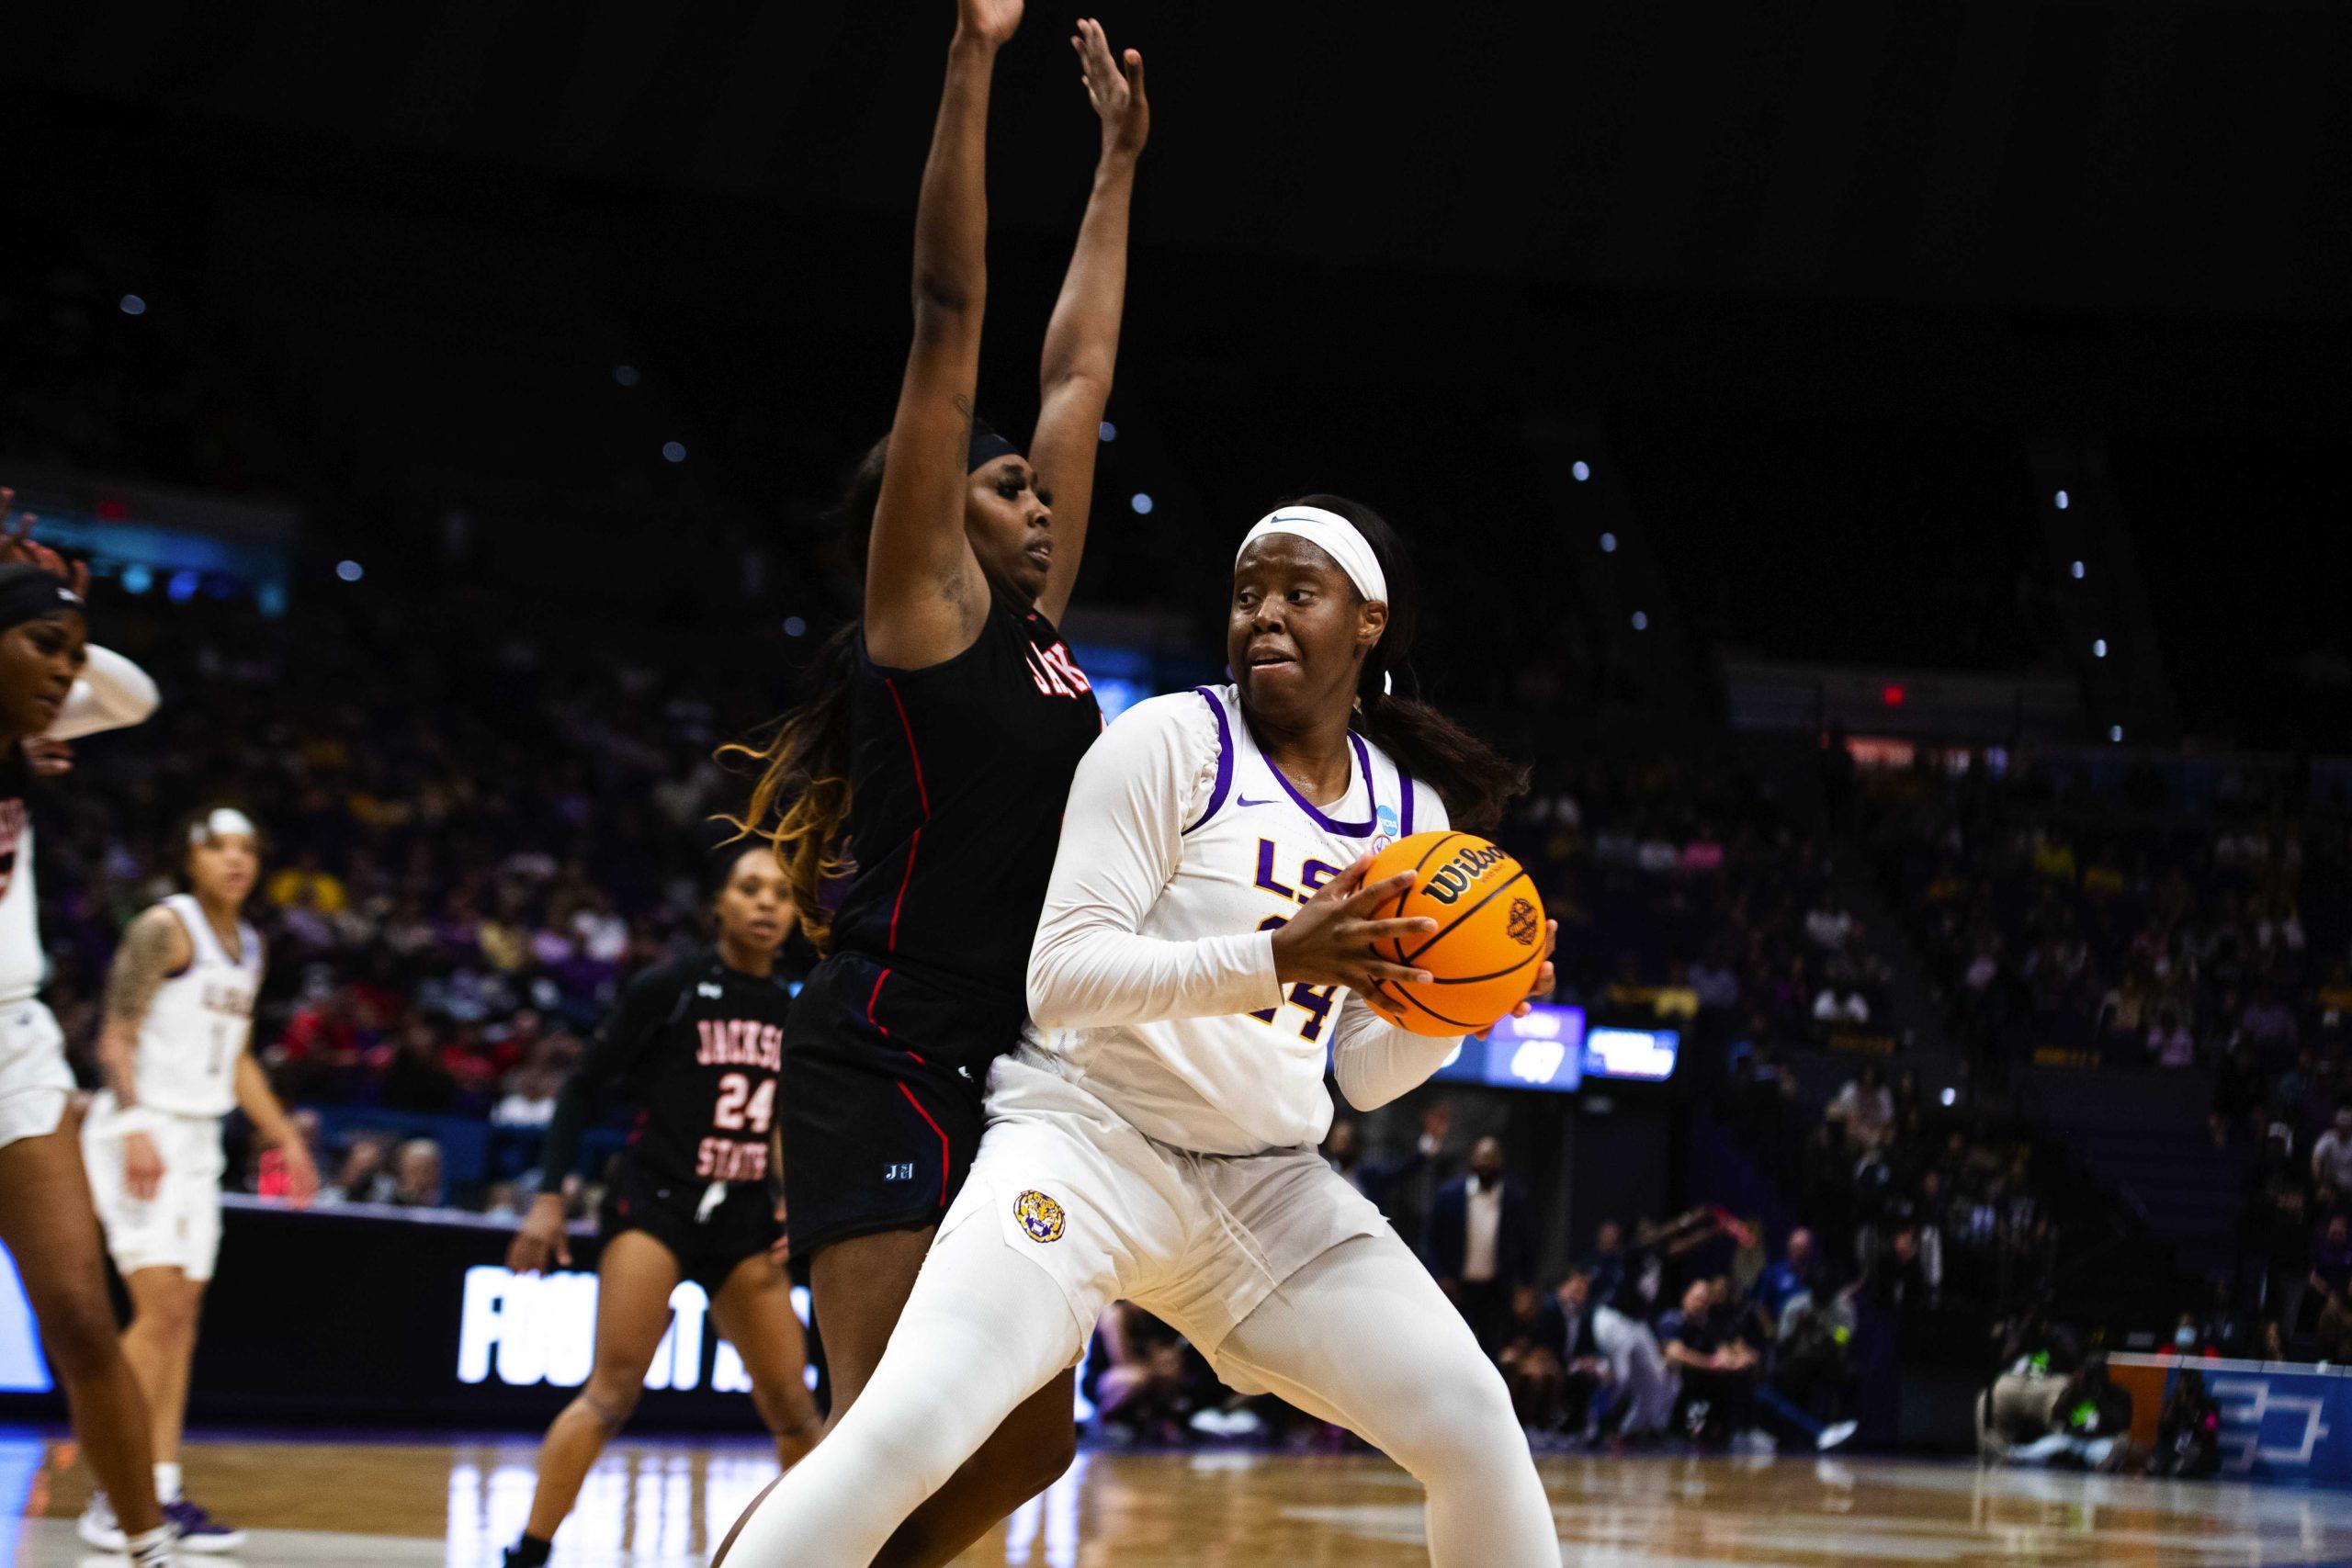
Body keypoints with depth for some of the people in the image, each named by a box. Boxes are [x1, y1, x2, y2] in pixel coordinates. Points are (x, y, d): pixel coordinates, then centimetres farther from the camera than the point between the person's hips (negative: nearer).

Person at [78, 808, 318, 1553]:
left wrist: (283, 1135, 19)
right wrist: (136, 1129, -26)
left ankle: (162, 1492, 8)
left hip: (197, 1141, 8)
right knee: (160, 1309, -15)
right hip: (140, 1133, -8)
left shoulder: (248, 946, 15)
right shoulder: (165, 928, -10)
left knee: (183, 1317, 6)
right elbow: (116, 1037, -15)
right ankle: (114, 1497, -12)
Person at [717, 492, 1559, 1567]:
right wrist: (1278, 960, -28)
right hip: (1093, 1137, -6)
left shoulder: (1412, 812, 8)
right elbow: (1060, 976, -16)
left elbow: (1365, 1075, 13)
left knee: (1473, 1423, -4)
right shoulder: (1172, 741, -8)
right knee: (914, 1424, -27)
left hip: (1268, 1184, 6)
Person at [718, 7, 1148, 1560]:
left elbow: (1080, 373, 22)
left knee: (1030, 1442, 9)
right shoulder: (922, 607, -3)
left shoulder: (1037, 630, 16)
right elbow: (948, 321, -7)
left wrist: (1120, 161, 27)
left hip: (1008, 1080, 9)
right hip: (893, 1072, -9)